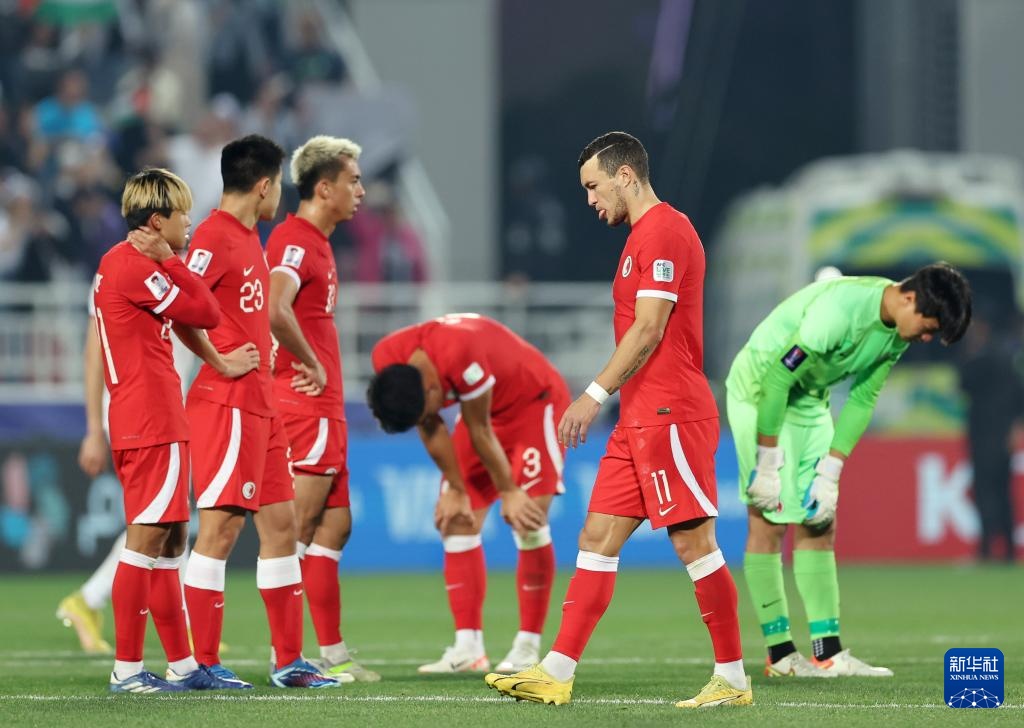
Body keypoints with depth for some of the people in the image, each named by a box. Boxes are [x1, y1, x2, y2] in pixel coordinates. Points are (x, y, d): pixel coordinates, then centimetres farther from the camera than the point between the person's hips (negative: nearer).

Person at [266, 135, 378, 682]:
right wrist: (312, 366, -20)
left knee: (335, 526, 12)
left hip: (323, 408, 10)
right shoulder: (296, 241, -14)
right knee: (297, 530, -8)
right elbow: (275, 309, -30)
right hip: (306, 405, -10)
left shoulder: (315, 242, 18)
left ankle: (332, 656, 15)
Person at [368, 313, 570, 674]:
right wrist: (455, 490, -6)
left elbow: (480, 432, -28)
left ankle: (527, 648, -11)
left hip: (534, 402, -7)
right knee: (457, 520, -4)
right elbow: (432, 430, -7)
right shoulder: (387, 360, -19)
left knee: (526, 519, -16)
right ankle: (468, 648, -4)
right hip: (484, 408, 7)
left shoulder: (461, 355, -40)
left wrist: (509, 492, -16)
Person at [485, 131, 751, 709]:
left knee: (694, 541, -7)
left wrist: (597, 394, -16)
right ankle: (556, 673, 5)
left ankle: (733, 678, -2)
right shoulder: (647, 234, 20)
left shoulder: (663, 230, -11)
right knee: (598, 537, 6)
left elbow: (649, 328, -17)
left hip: (669, 417, -11)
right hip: (641, 419, 11)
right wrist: (607, 399, 21)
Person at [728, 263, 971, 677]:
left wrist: (830, 472, -5)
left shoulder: (896, 332, -6)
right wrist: (766, 464, -22)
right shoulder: (839, 310, -33)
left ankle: (828, 653, 2)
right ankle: (779, 654, -4)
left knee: (819, 523, 3)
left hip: (809, 400, 8)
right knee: (768, 520, -8)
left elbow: (862, 399, 1)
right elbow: (777, 380, -28)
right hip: (759, 391, -8)